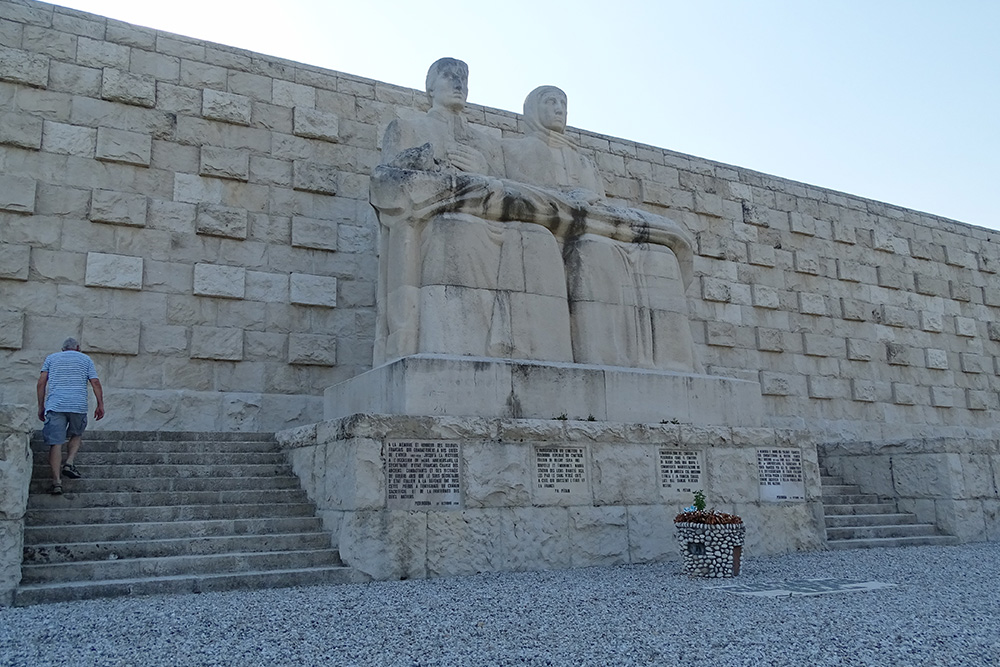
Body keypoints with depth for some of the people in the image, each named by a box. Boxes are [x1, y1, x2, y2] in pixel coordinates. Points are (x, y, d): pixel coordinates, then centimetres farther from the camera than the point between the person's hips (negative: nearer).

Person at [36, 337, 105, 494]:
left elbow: (41, 383, 10)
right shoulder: (85, 359, 17)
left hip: (55, 405, 0)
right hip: (79, 405, 0)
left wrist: (41, 407, 14)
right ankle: (69, 463, 0)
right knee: (76, 435, 22)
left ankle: (57, 481, -10)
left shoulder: (51, 358, 19)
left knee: (56, 442, -3)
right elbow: (95, 383, 6)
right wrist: (100, 405, 7)